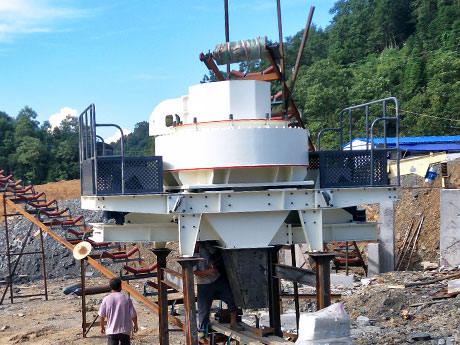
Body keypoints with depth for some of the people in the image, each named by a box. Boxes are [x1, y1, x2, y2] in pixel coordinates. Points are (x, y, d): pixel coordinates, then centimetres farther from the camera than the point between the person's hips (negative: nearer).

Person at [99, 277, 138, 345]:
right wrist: (135, 325, 15)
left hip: (111, 331, 0)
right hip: (125, 331, 0)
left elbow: (101, 316, -3)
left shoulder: (106, 299, -6)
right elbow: (133, 315, -4)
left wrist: (102, 326, 15)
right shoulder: (126, 299, -6)